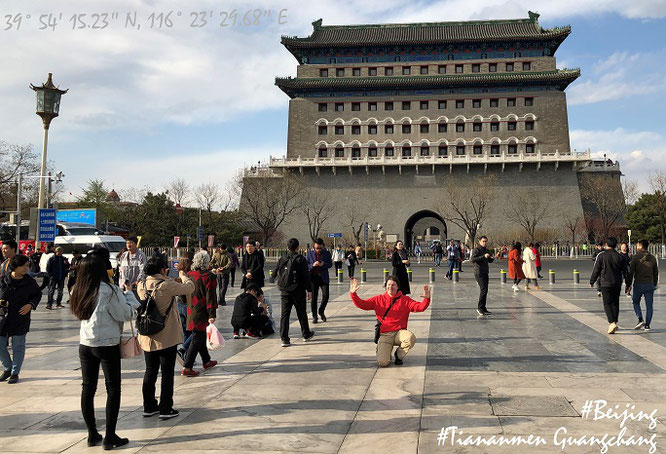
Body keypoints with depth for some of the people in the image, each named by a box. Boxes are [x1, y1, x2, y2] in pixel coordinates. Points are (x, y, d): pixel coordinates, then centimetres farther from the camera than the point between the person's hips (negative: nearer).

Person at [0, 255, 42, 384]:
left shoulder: (29, 282, -3)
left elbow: (38, 294, 9)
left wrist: (31, 305, -8)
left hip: (20, 320, -1)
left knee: (18, 347, 6)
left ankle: (15, 373, 20)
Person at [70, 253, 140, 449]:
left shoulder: (79, 291, 2)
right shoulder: (109, 291, -16)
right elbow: (127, 314, -12)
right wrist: (128, 293, 3)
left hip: (85, 344, 6)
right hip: (107, 345, -6)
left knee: (88, 387, 12)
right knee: (113, 389, 4)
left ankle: (92, 434, 21)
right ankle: (110, 437, 7)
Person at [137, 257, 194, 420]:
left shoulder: (141, 286, -2)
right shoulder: (167, 285, -18)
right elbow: (189, 288, -6)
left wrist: (163, 277, 20)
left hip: (147, 337, 6)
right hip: (167, 337, -6)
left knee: (150, 371, 17)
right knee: (167, 373, 5)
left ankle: (149, 407, 26)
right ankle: (165, 409, 10)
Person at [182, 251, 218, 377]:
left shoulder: (188, 275, 3)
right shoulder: (208, 277, -15)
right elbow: (210, 296, -17)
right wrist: (212, 314, -16)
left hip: (191, 312, 7)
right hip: (201, 313, -7)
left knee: (200, 337, 20)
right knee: (197, 339, -1)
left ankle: (206, 361, 36)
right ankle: (187, 368, -2)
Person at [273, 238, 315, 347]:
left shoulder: (282, 259, 2)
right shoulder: (301, 259, -9)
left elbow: (275, 274, 7)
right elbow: (306, 276, -11)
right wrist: (309, 290, -5)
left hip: (284, 291, 2)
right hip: (298, 291, -2)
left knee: (284, 314, 4)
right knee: (302, 313, 13)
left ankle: (284, 338, -1)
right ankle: (306, 334, 28)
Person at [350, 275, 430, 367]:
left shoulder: (405, 300, 6)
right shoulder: (378, 299, 9)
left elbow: (420, 307, -5)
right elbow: (362, 304, 5)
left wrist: (426, 299, -25)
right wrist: (353, 294, -11)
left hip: (399, 332, 1)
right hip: (384, 335, 0)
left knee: (411, 338, -35)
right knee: (382, 362, -21)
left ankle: (398, 354, -1)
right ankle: (387, 352, 19)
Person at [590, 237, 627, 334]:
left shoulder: (601, 255, -7)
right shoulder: (620, 256, 4)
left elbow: (596, 270, -5)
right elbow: (625, 271, 9)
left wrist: (592, 282, 7)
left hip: (605, 283, -4)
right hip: (617, 284, 4)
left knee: (607, 303, -2)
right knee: (615, 303, 14)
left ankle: (612, 323, -18)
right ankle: (614, 323, 20)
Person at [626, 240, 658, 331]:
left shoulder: (636, 257, -7)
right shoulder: (652, 258, 7)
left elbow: (631, 272, -9)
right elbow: (656, 273, 13)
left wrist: (628, 285, -3)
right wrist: (654, 284, 23)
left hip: (638, 284, -3)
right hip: (650, 284, 4)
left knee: (636, 302, 13)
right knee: (649, 305, 7)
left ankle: (640, 320, -4)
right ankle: (647, 325, 6)